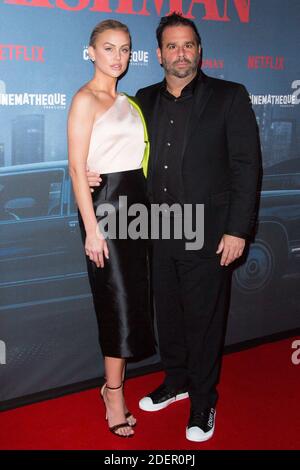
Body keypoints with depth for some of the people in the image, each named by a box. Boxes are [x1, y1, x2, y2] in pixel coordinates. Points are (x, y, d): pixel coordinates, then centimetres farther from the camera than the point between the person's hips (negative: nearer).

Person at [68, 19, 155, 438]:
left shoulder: (127, 102, 16)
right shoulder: (85, 100, -7)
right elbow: (77, 167, -13)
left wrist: (144, 206, 4)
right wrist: (92, 228, -17)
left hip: (136, 200, 7)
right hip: (105, 201, -7)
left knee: (132, 294, 9)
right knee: (118, 298, -4)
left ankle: (114, 380, 23)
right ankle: (114, 394, 11)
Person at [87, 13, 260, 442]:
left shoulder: (229, 97, -4)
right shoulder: (146, 100, 9)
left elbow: (246, 166, -7)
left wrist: (237, 230, -12)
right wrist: (97, 175, -5)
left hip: (208, 234, -4)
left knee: (204, 318, 7)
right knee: (167, 312, 16)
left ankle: (203, 401, 26)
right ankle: (176, 381, 39)